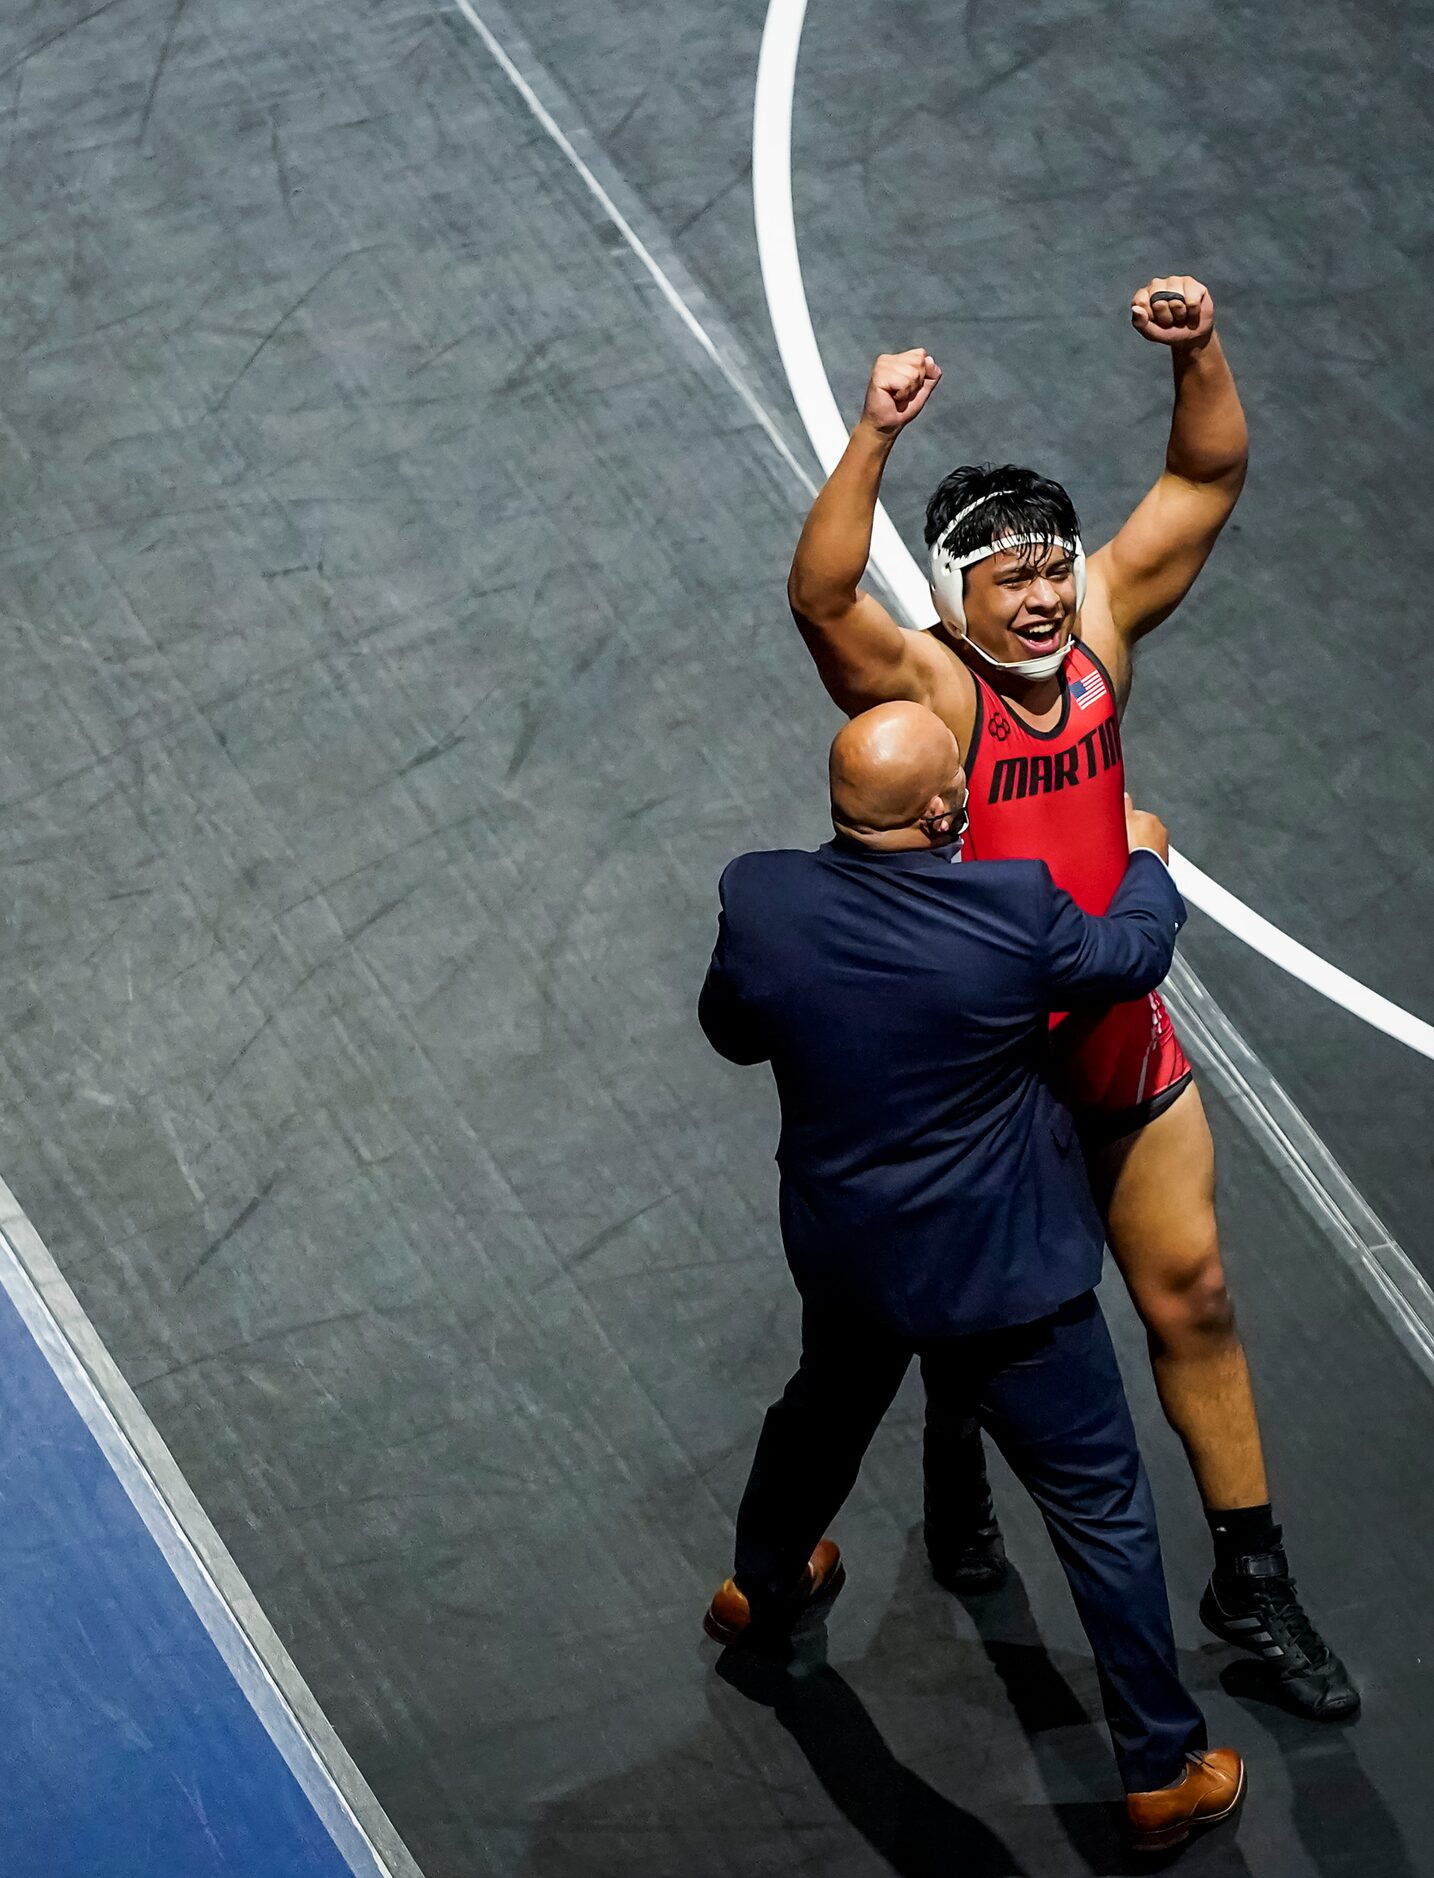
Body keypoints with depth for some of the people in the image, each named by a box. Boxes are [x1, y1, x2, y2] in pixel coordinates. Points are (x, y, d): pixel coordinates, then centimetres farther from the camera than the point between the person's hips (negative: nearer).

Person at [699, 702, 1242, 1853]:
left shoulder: (761, 902, -19)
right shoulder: (1016, 909, -27)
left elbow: (731, 1031, 1)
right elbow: (1133, 955, -5)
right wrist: (1145, 861, 15)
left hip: (844, 1260, 4)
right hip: (1003, 1275, -4)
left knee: (824, 1413, 36)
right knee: (1104, 1511, 11)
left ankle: (762, 1590, 62)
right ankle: (1165, 1772, 20)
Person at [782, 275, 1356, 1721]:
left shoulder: (1096, 630, -5)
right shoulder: (924, 687, -21)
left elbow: (1206, 480, -2)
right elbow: (819, 596, -41)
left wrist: (1199, 354, -20)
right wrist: (875, 435, -52)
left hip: (1120, 1043, 5)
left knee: (1192, 1299, 9)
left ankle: (1250, 1583, 20)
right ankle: (956, 1495, 46)